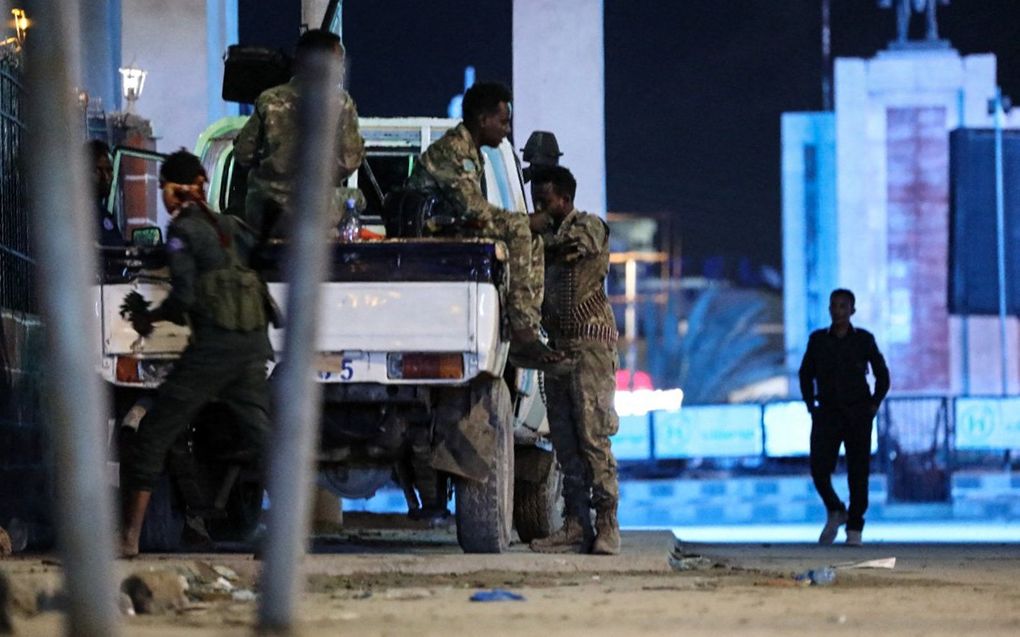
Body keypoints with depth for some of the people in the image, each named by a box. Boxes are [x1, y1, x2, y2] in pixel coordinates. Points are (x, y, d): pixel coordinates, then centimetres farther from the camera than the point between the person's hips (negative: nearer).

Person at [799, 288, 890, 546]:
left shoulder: (863, 339, 1)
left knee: (858, 472, -2)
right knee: (819, 468, -10)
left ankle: (854, 530, 5)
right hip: (827, 414, 1)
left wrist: (873, 406, 2)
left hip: (857, 415, -1)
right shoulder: (818, 339, 4)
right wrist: (811, 405, 7)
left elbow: (882, 375, 9)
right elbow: (805, 374, 16)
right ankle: (835, 511, 17)